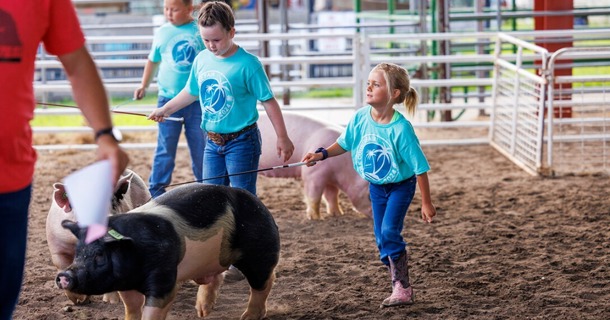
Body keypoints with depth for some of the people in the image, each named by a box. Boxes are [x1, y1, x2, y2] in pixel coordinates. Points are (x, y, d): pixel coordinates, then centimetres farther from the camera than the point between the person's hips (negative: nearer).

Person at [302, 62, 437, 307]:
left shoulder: (401, 128, -29)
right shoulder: (360, 118, -15)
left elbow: (420, 167, -22)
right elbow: (344, 144, 5)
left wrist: (426, 203, -18)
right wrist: (321, 155, -11)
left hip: (401, 185, -6)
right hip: (376, 186, 6)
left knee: (389, 230, -19)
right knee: (381, 238, 9)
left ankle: (402, 289, -10)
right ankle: (401, 286, 21)